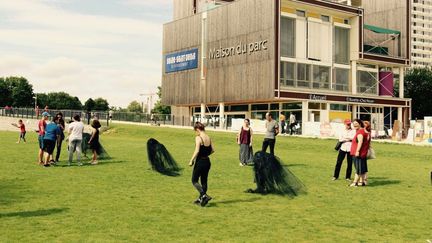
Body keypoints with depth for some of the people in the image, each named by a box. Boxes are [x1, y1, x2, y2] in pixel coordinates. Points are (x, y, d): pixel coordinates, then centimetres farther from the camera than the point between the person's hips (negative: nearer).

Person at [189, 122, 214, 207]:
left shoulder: (198, 138, -15)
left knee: (194, 181, 6)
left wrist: (191, 161, -13)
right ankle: (201, 198, 26)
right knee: (204, 181, 16)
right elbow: (212, 150, 7)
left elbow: (197, 151, -22)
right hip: (207, 161, 7)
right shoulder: (208, 138, 4)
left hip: (200, 162, -7)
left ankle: (204, 195, -11)